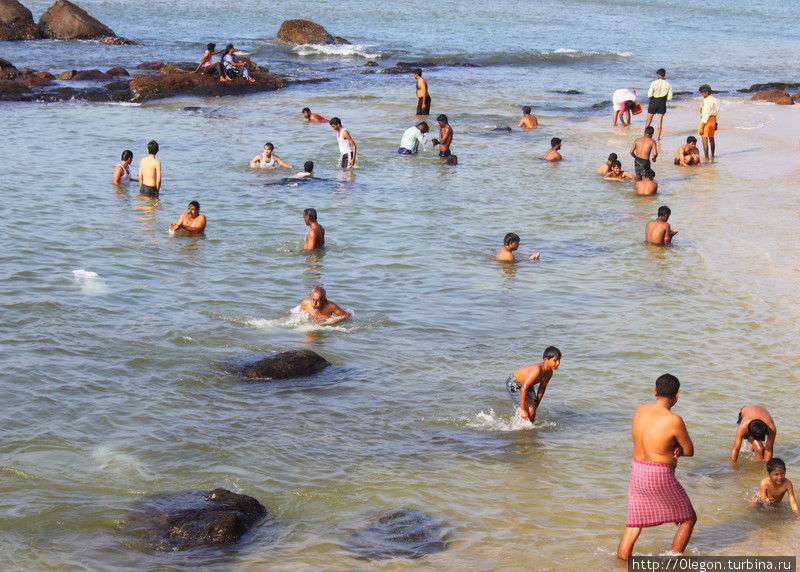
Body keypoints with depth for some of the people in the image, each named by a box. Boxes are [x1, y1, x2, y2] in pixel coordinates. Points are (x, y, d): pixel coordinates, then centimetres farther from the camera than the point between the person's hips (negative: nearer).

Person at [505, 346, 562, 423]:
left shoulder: (549, 373, -9)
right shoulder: (537, 370, -36)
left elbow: (541, 390, 5)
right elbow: (524, 388, -36)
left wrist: (535, 407, 7)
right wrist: (523, 410, -34)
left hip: (527, 385, 9)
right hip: (514, 384, -9)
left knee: (532, 416, 3)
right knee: (529, 410, -20)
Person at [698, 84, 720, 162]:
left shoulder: (706, 101, -17)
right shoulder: (716, 100, 9)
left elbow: (705, 114, -19)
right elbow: (718, 113, 14)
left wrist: (702, 126, -18)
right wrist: (716, 123, 23)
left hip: (706, 121, -9)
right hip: (713, 120, 9)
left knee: (705, 139, -8)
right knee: (712, 139, 20)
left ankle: (706, 159, -12)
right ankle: (712, 157, 32)